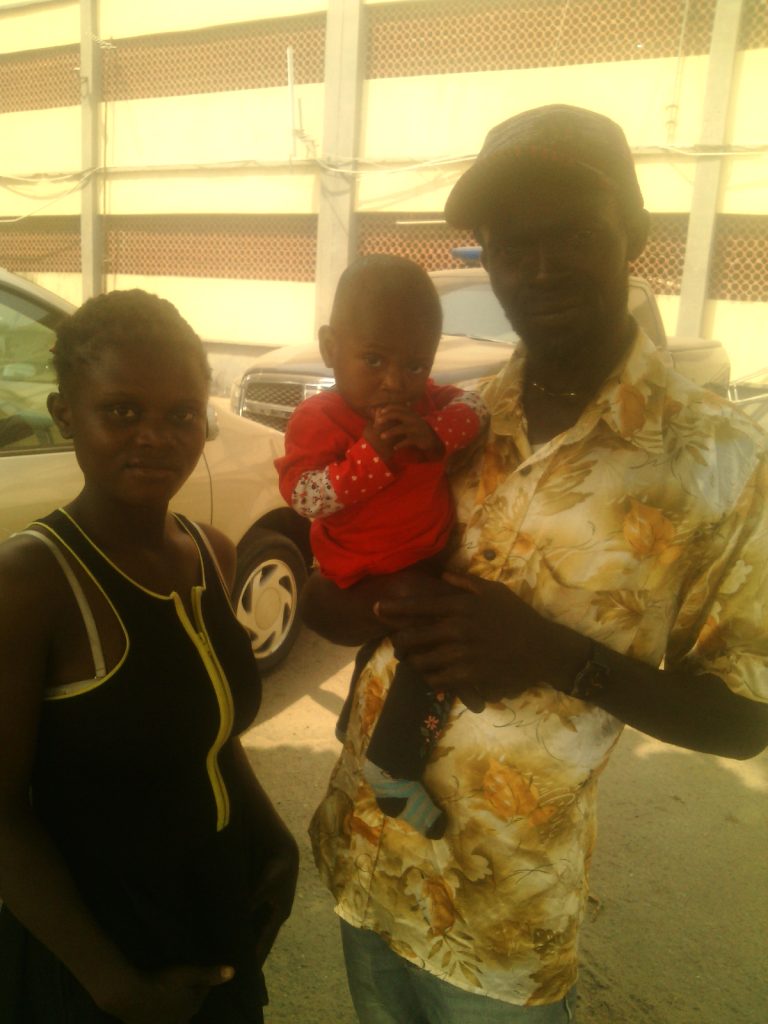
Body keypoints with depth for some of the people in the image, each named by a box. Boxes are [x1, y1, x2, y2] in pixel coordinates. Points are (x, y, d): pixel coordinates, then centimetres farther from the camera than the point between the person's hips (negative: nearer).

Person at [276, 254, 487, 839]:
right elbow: (303, 495, -24)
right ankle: (392, 769, -4)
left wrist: (434, 434, -24)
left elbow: (475, 409, -4)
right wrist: (371, 456, -34)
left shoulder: (423, 399, 0)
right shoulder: (317, 419, -17)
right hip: (372, 580, -7)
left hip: (434, 554, 8)